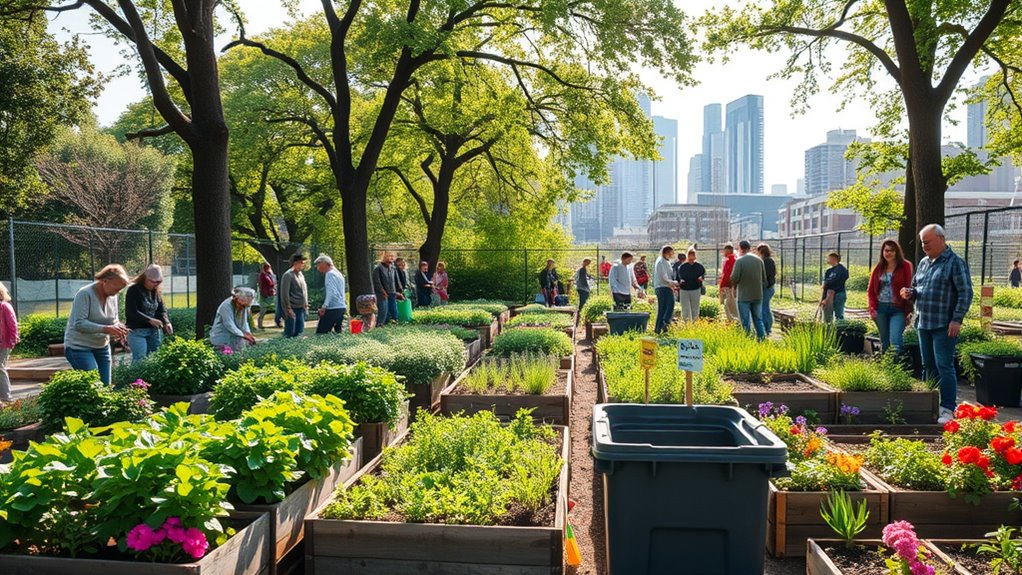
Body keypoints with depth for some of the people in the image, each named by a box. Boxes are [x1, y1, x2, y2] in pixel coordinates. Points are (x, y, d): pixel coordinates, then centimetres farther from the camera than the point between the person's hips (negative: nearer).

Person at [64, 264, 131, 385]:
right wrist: (106, 329, -33)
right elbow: (79, 324, -25)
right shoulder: (85, 294, -18)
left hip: (102, 347, 7)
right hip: (79, 347, -7)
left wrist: (118, 329, -13)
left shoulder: (112, 296, 3)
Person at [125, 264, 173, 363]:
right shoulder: (134, 290, -10)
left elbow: (161, 310, 8)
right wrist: (150, 320, -23)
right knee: (140, 361, -11)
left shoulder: (156, 292, 10)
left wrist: (166, 322, -12)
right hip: (137, 332, -6)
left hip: (154, 331, 6)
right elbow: (131, 312, -17)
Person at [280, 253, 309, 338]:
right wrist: (288, 309, -20)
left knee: (299, 332, 12)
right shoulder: (288, 275, -12)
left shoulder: (301, 274, 14)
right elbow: (284, 293, -17)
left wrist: (306, 305, 16)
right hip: (292, 309, -8)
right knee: (290, 334, -5)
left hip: (301, 309, 8)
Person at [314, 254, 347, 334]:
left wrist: (324, 306, -28)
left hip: (333, 308, -10)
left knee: (320, 333, -9)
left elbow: (331, 292, -21)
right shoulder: (338, 273, 19)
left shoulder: (330, 274, -8)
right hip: (342, 307, 10)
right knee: (338, 332, 11)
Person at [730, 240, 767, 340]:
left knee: (745, 321, 2)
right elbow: (764, 279, 9)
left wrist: (735, 287, 7)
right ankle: (762, 338, 11)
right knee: (758, 319, 14)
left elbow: (734, 278, -14)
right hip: (758, 295, 5)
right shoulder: (759, 260, 5)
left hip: (744, 296, -5)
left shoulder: (740, 260, -10)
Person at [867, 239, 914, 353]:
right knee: (884, 342, 12)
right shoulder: (878, 268, 10)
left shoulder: (905, 266, -2)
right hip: (881, 309, 4)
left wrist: (908, 312, -11)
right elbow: (871, 290, 13)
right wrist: (872, 308, 1)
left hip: (898, 309, -4)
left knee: (895, 340, -18)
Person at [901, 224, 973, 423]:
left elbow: (966, 293, -11)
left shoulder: (955, 262, -6)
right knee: (928, 366, 12)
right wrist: (910, 293, 1)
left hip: (944, 326, -7)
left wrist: (957, 320, -17)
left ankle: (948, 410, -3)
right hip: (923, 324, 7)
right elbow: (916, 288, 25)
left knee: (944, 367, -7)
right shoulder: (923, 263, 15)